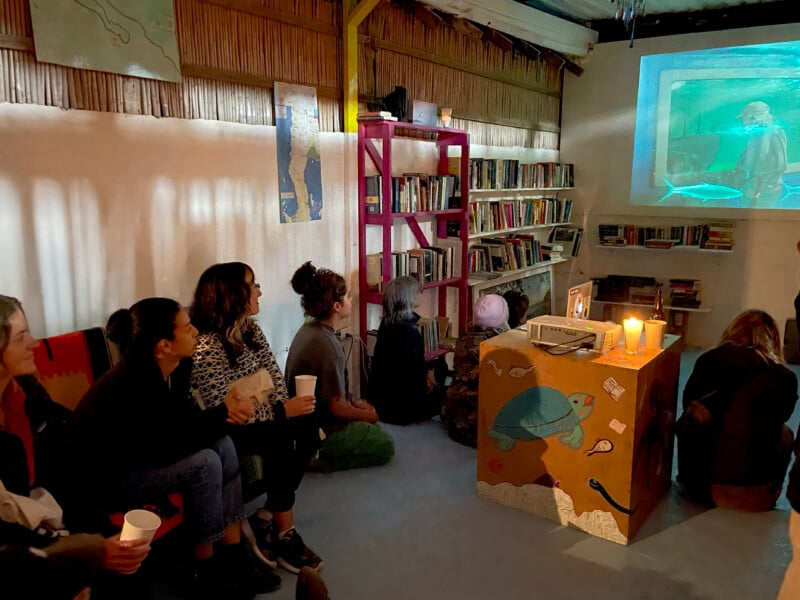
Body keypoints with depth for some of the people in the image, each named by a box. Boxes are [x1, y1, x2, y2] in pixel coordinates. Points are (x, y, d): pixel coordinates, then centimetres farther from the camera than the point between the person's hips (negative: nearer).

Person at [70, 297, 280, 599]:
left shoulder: (176, 367, -6)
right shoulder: (133, 385, -31)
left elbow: (184, 421, 2)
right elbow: (171, 445, -27)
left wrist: (224, 414, -18)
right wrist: (223, 412, -18)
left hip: (140, 458, 9)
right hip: (105, 479, -9)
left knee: (222, 444, -5)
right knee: (205, 463, -23)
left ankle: (234, 554, 0)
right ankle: (206, 571, -5)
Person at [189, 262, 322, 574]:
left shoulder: (250, 328, 4)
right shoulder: (206, 344, -21)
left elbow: (275, 378, 4)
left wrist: (287, 407, -14)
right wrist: (281, 412, -23)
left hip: (256, 419, 7)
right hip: (222, 432, -7)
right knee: (282, 439, -27)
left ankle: (267, 517, -2)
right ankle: (284, 534, -9)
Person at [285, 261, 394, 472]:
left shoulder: (309, 329, 2)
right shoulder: (326, 346, -28)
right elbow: (338, 407, -23)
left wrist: (354, 401, 9)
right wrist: (366, 415, -4)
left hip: (303, 419, 10)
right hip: (318, 429, -9)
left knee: (376, 430, 21)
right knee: (385, 447, 2)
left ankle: (313, 453, 12)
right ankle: (320, 459, -4)